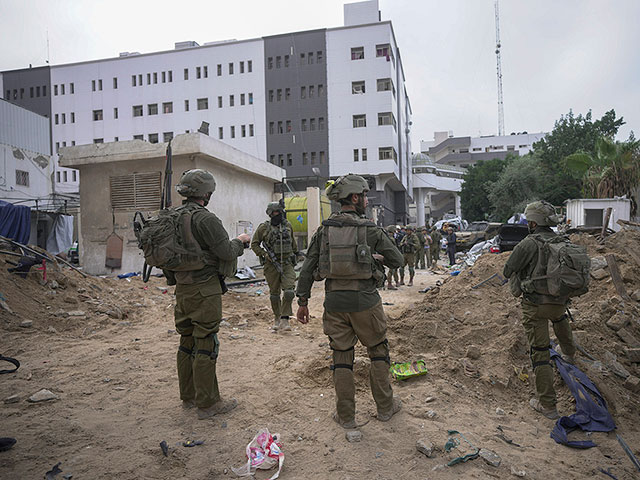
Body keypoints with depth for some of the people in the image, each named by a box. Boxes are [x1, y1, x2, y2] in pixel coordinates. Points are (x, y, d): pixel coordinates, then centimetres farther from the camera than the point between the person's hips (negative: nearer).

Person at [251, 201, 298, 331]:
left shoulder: (288, 225, 7)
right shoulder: (263, 228, -3)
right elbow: (254, 244, 3)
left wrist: (295, 253, 28)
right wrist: (264, 254, -8)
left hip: (287, 263, 2)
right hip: (272, 265, -2)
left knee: (289, 291, -13)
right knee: (274, 293, 8)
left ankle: (285, 319, -6)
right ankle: (277, 317, 26)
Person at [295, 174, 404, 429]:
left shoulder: (324, 229, 3)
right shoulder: (371, 229, -6)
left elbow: (308, 267, 2)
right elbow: (397, 260, 3)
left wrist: (303, 301, 8)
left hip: (334, 302, 3)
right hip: (365, 301, -2)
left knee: (341, 356, 12)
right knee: (378, 351, 16)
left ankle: (346, 416, 21)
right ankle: (385, 407, 28)